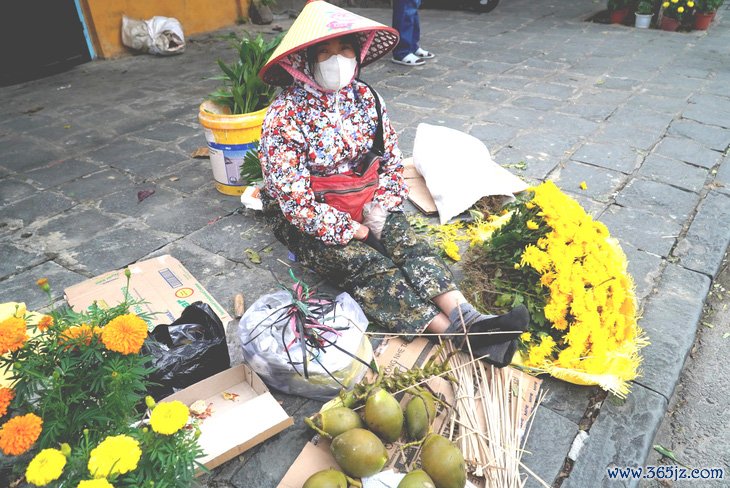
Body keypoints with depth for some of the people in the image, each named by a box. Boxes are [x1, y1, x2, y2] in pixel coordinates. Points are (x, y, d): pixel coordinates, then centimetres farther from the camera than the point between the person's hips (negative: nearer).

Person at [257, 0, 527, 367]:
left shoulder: (365, 97, 0)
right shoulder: (286, 115, -17)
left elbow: (392, 158, 6)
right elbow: (292, 195, -20)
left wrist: (379, 207, -10)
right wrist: (345, 230, -18)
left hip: (363, 206, 5)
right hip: (307, 220, -4)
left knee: (407, 244, -22)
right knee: (367, 264, -26)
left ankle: (468, 318, -37)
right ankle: (457, 333, -37)